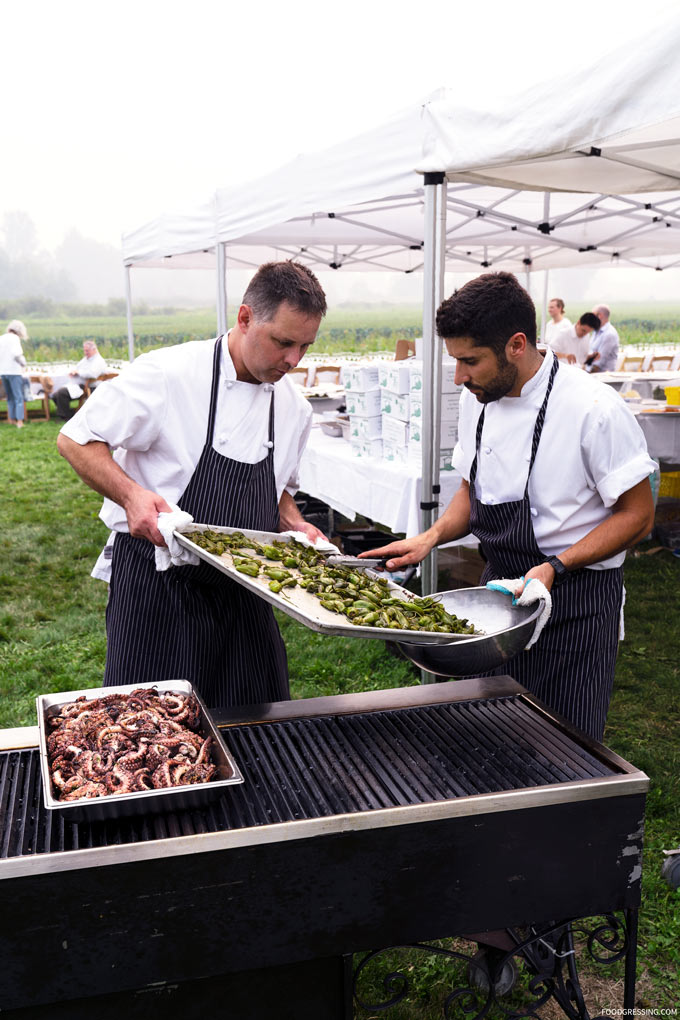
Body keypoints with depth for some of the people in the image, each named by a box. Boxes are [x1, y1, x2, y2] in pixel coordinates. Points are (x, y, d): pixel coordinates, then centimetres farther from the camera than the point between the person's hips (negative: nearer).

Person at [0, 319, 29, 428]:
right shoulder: (15, 338, -10)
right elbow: (17, 354, -20)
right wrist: (23, 363, -4)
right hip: (14, 371, -6)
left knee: (10, 397, 18)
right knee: (19, 397, -2)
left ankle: (11, 419, 21)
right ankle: (19, 421, -7)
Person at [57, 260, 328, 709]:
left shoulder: (295, 406, 5)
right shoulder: (169, 373, -15)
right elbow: (76, 440, -9)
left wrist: (295, 526, 0)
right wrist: (131, 495, -25)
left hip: (241, 588, 6)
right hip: (157, 583, -5)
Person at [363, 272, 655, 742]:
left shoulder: (596, 411, -21)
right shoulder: (478, 400, 1)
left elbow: (637, 515, -13)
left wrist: (555, 567, -22)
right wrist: (433, 536, -4)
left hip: (575, 601, -6)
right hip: (501, 590, 6)